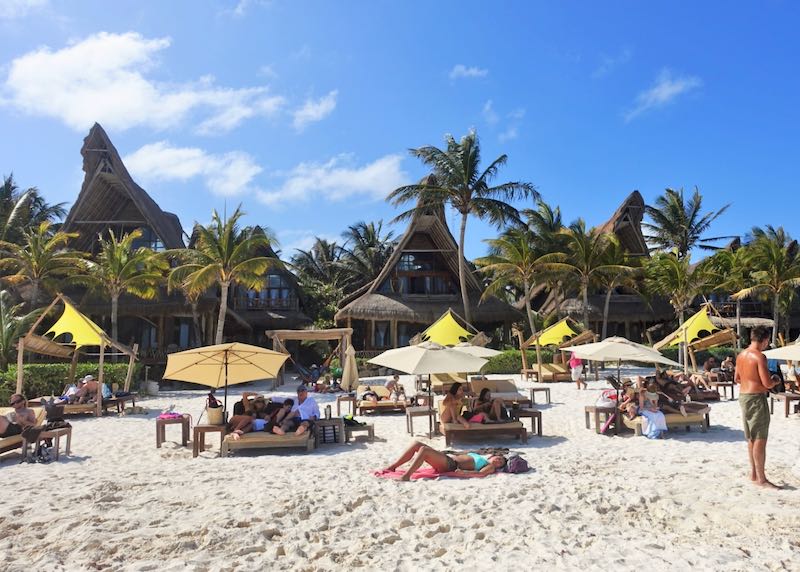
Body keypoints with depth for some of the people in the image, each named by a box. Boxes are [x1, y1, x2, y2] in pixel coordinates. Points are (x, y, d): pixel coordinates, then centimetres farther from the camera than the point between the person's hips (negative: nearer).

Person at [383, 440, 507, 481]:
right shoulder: (481, 457, 30)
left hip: (451, 466, -8)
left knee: (424, 449, -29)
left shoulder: (490, 467, 6)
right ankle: (392, 467, -6)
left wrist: (463, 473, -29)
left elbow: (481, 473, -16)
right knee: (416, 444, -6)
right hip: (447, 458, 8)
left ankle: (406, 476, -33)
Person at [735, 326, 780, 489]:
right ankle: (761, 478, 2)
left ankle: (753, 473, 25)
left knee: (751, 438, 17)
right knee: (760, 440, -3)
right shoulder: (759, 356, -16)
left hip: (743, 396, 9)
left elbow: (736, 379, 17)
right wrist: (776, 381, 1)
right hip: (756, 398, -9)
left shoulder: (741, 355, 10)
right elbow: (767, 383, -19)